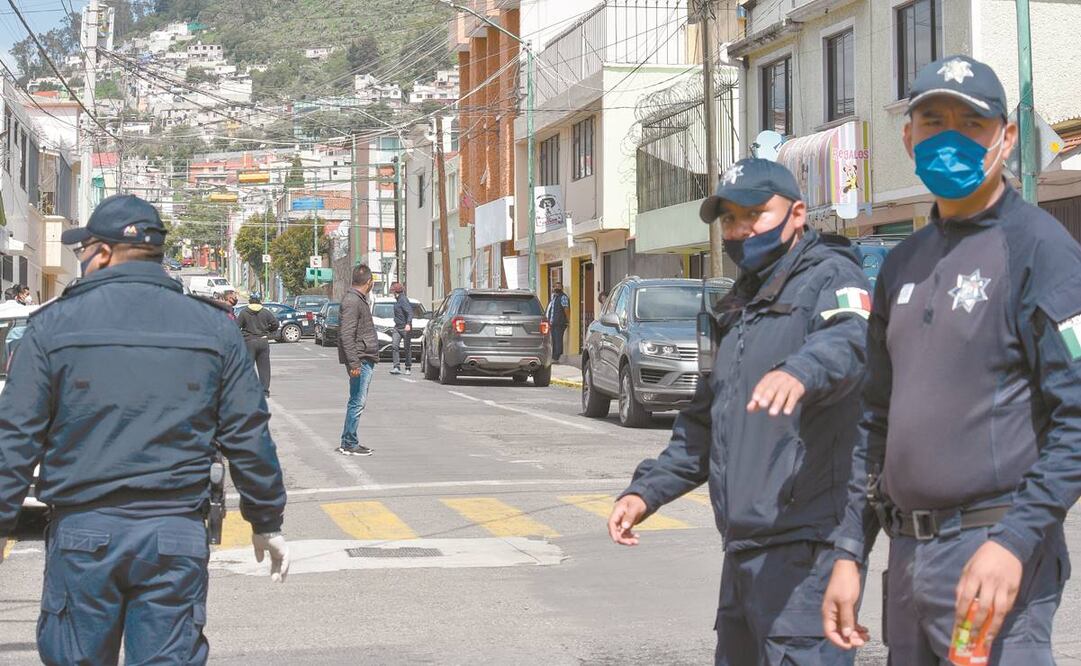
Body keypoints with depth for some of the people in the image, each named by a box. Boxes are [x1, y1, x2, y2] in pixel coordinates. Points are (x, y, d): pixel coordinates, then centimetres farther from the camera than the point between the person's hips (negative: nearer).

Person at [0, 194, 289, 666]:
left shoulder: (53, 325, -1)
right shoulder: (213, 329, 5)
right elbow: (248, 436, 6)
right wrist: (267, 523, 15)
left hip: (82, 533, -1)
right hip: (176, 537, 1)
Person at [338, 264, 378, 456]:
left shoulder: (361, 299, 18)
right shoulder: (352, 301, -15)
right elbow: (346, 334, -21)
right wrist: (354, 363, -25)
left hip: (366, 359, 10)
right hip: (360, 360, -10)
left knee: (358, 402, 14)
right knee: (357, 403, -7)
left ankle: (349, 442, 19)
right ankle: (349, 445, -2)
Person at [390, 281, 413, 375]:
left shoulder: (403, 300, -14)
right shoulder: (398, 300, 14)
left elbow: (410, 313, -23)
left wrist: (408, 324, -35)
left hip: (405, 328, -8)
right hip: (397, 327, 8)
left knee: (407, 348, 3)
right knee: (394, 346, -8)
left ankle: (408, 368, 12)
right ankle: (397, 367, -13)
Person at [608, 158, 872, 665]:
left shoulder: (829, 276, -4)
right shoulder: (739, 307, 23)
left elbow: (849, 343, -28)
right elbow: (704, 423, 29)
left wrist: (801, 371, -50)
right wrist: (646, 490, 18)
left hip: (803, 548, -9)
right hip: (743, 548, 9)